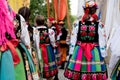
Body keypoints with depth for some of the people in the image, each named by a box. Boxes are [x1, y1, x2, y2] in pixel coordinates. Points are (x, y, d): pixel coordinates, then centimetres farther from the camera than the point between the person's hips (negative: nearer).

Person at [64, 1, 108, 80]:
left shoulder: (77, 23, -3)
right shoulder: (99, 25, -6)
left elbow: (73, 40, 0)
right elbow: (102, 41, -4)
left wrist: (71, 52, 8)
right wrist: (103, 55, 4)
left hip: (78, 51, 1)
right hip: (95, 52, -1)